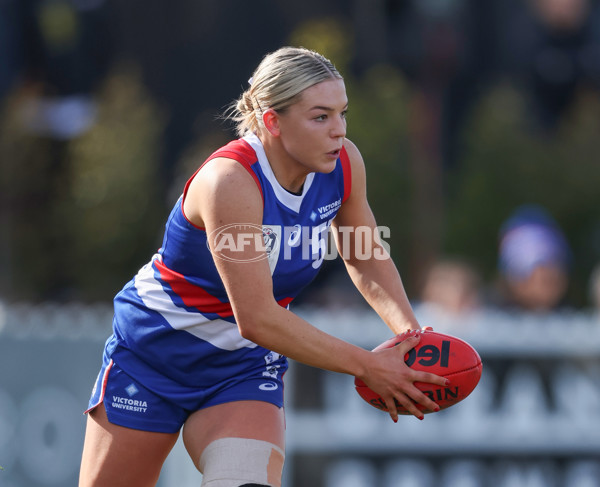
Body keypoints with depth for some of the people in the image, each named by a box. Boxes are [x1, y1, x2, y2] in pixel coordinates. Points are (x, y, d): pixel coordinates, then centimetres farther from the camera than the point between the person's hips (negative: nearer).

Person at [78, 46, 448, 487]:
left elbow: (364, 257, 9)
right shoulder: (230, 181, -30)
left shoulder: (343, 163, -11)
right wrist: (367, 366, -28)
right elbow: (257, 319, -31)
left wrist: (409, 331, -10)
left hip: (245, 368, 4)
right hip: (155, 352, -4)